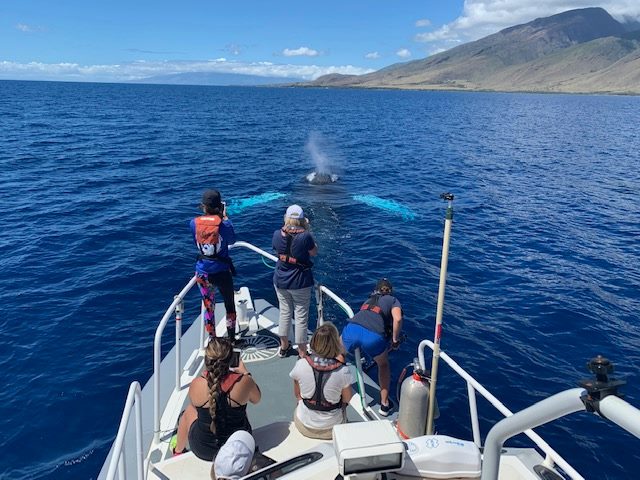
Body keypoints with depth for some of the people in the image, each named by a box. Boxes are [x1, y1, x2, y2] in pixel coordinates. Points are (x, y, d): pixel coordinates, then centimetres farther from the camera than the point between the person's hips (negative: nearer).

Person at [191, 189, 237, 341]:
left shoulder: (195, 223, -9)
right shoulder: (224, 224, -16)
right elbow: (232, 240, 4)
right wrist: (225, 217, 6)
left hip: (202, 271, 2)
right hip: (221, 271, -2)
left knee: (208, 307, 17)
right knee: (230, 304, 19)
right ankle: (231, 338, 31)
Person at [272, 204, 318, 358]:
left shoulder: (277, 234, -8)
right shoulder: (305, 236, -21)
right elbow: (314, 252, -4)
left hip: (280, 281, 4)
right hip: (300, 283, -4)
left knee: (284, 312, 20)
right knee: (301, 316, 8)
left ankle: (284, 346, 36)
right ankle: (302, 353, 18)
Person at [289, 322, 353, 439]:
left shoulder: (301, 364, -20)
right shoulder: (343, 370, -25)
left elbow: (297, 394, -3)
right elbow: (347, 399, -6)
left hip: (304, 426, 1)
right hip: (332, 429, -1)